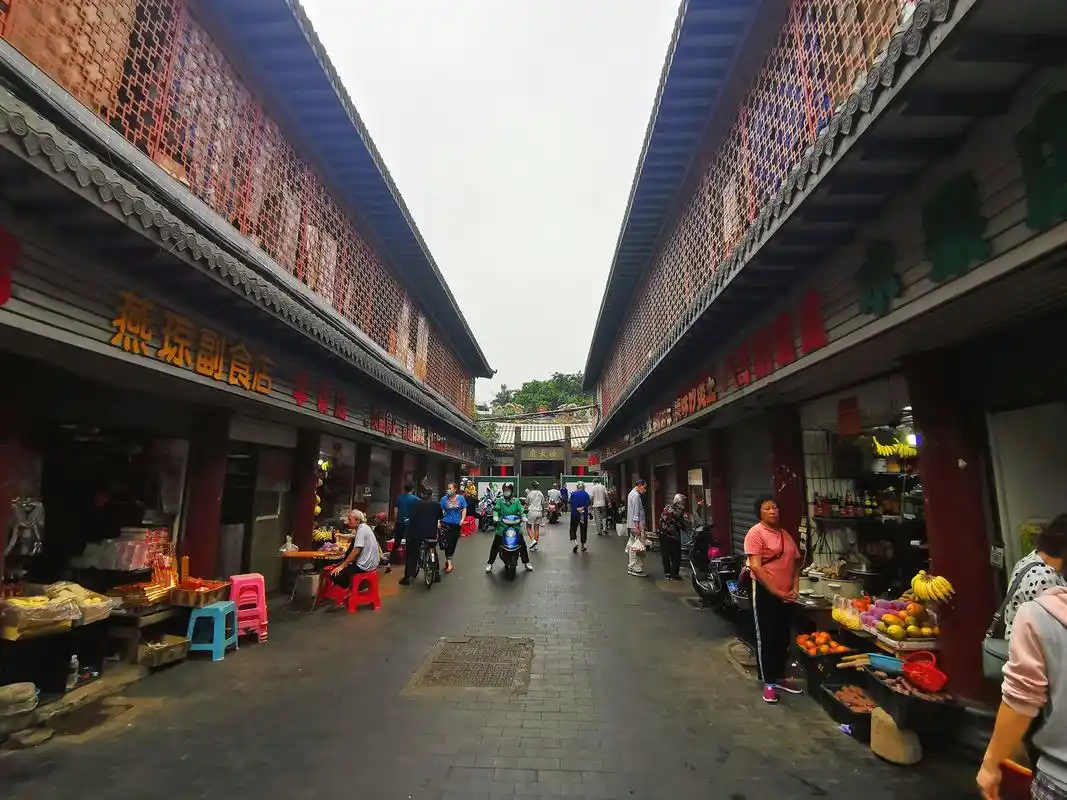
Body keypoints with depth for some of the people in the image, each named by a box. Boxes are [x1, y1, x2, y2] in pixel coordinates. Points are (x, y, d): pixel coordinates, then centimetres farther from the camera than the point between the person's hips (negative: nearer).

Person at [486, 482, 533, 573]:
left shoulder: (516, 501, 5)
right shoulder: (500, 500, 3)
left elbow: (521, 510, 0)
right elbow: (496, 509, -8)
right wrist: (496, 516, -26)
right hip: (502, 526, -1)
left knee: (522, 543, 2)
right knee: (495, 544, -3)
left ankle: (526, 562, 21)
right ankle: (490, 563, 12)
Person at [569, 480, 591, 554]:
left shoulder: (573, 494, 0)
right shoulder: (586, 494, -1)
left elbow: (571, 504, -7)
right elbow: (587, 504, -11)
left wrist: (577, 509, -8)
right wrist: (582, 508, -12)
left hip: (574, 514, 0)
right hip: (584, 515, 1)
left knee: (573, 528, 8)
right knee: (583, 529, 11)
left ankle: (575, 542, -14)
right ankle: (583, 546, 16)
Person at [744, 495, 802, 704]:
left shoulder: (785, 534, 11)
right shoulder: (756, 533, -13)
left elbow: (794, 564, 15)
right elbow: (755, 567, -18)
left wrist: (794, 589, 1)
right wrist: (776, 592, -17)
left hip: (786, 596, 7)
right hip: (765, 593, -7)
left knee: (783, 638, 18)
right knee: (766, 638, 4)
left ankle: (780, 677, 34)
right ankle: (768, 683, 16)